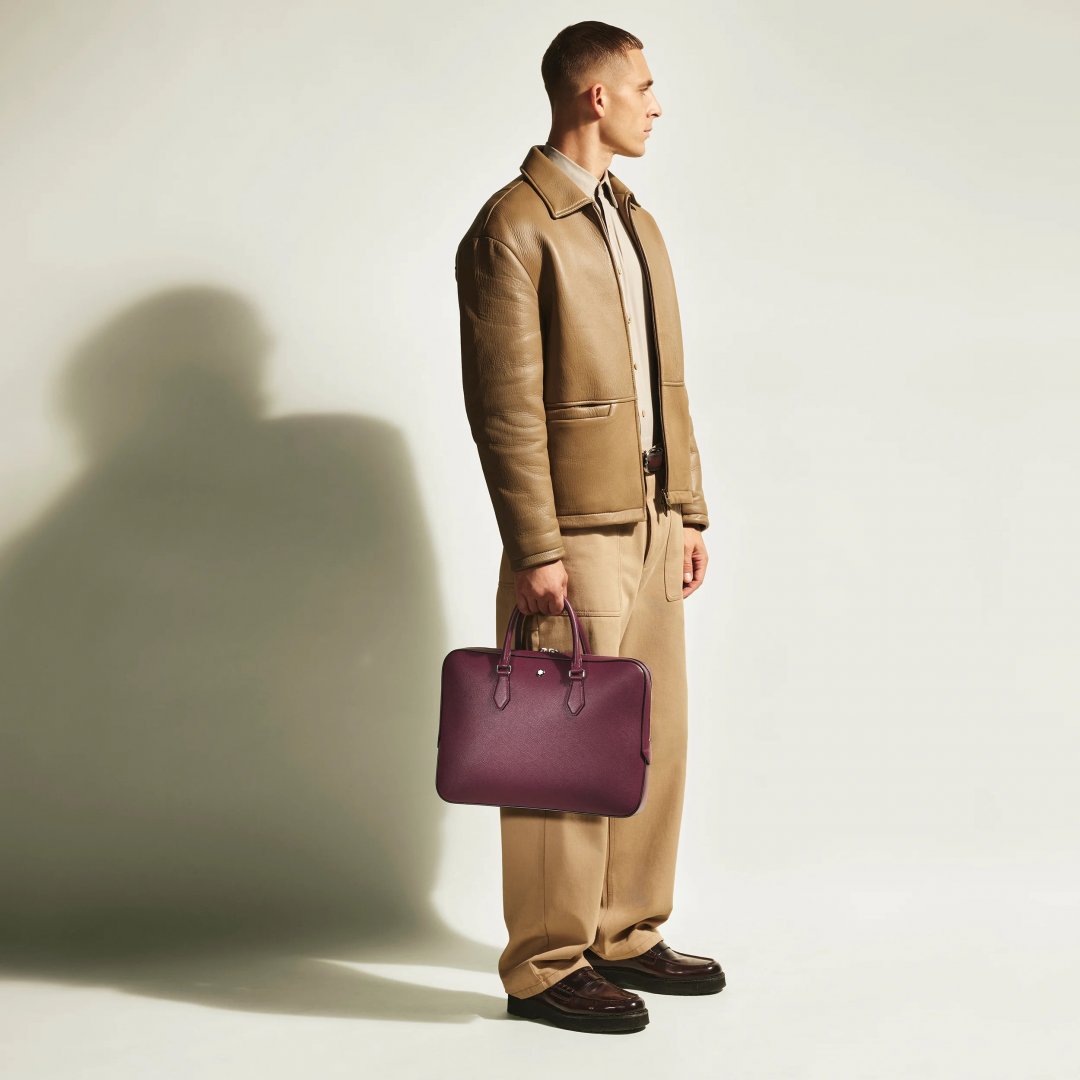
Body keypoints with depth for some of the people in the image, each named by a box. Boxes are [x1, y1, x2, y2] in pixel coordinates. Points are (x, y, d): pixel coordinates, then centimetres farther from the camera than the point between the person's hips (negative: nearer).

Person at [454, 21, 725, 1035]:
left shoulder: (634, 220, 16)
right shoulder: (511, 227, -11)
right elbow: (504, 405, -16)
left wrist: (690, 513, 15)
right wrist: (535, 552, -18)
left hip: (650, 522, 9)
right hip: (576, 531, -9)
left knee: (656, 737, 13)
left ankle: (627, 935, 27)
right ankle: (546, 968, 10)